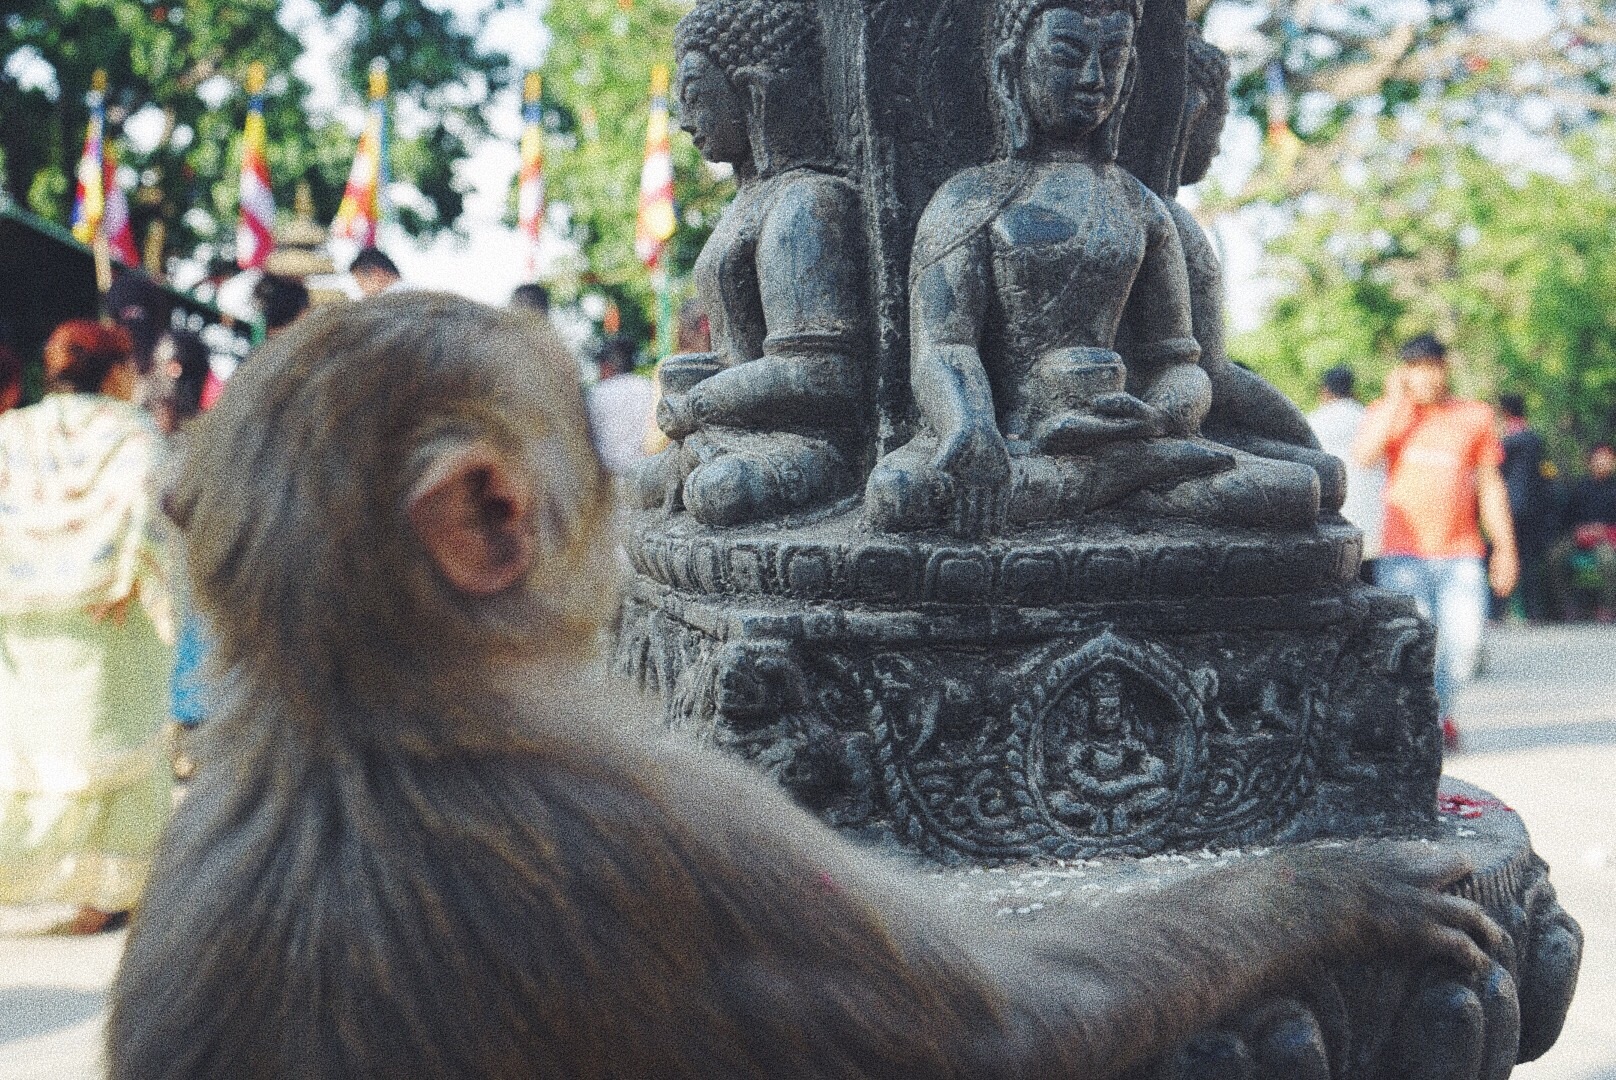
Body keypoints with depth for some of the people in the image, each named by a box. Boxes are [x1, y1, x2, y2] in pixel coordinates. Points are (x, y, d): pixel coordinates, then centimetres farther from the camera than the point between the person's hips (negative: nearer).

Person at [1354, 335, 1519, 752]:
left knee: (1464, 640, -7)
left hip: (1461, 552, 1)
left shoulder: (1474, 416, 11)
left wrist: (1505, 547, 7)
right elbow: (1363, 456, -11)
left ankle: (1439, 713, 20)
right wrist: (1395, 401, -7)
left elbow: (1491, 486, 13)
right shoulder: (1387, 414, 9)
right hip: (1403, 552, -1)